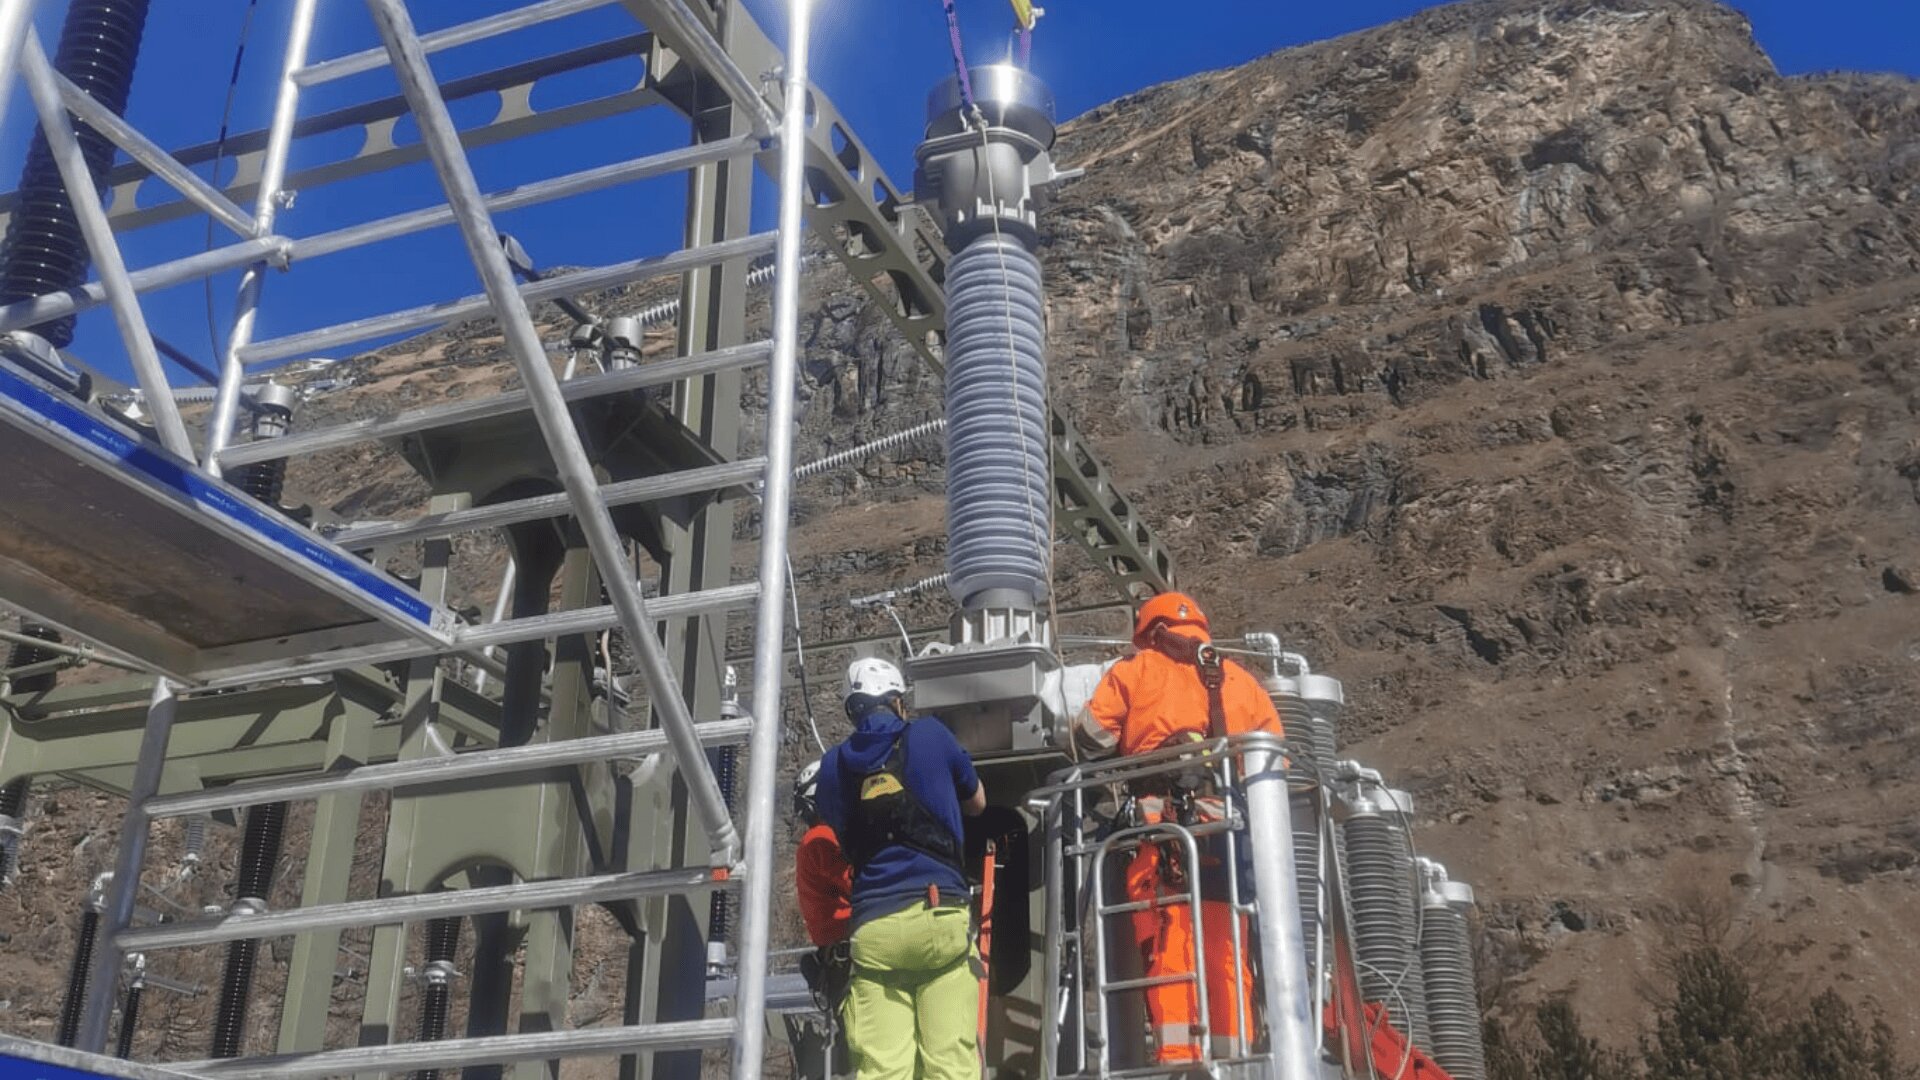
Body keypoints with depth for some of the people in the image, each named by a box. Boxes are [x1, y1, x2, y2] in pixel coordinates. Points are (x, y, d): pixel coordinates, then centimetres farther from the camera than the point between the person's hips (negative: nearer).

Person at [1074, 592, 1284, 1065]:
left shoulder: (1134, 670, 14)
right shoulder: (1243, 680, 24)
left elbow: (1091, 738, 6)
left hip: (1162, 824, -3)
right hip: (1230, 827, 3)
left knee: (1167, 946, -7)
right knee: (1226, 953, 6)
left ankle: (1177, 1056, -17)